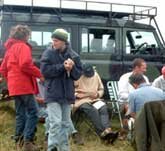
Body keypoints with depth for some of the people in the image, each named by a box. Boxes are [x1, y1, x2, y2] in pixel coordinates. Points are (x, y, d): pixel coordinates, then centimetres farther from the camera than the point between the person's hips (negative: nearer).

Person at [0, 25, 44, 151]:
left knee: (21, 114, 13)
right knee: (32, 113, -8)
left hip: (15, 87, 9)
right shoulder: (23, 47, -7)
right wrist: (40, 74, -13)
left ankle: (18, 141, 14)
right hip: (24, 86, -9)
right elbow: (25, 65, -23)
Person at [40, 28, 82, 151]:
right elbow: (45, 70, -13)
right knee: (56, 122, -11)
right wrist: (62, 67, -18)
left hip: (67, 93, 4)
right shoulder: (48, 53, -3)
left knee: (65, 123, 12)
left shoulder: (73, 55, 3)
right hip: (53, 94, -4)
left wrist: (71, 68, -17)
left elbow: (78, 74, 4)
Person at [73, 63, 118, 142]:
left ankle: (107, 130, -46)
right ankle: (102, 132, -39)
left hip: (94, 99, 4)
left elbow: (101, 89, 19)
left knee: (103, 107, -30)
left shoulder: (95, 75, 11)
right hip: (81, 100, -4)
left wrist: (97, 94, -3)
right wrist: (76, 95, -20)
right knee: (92, 110, -35)